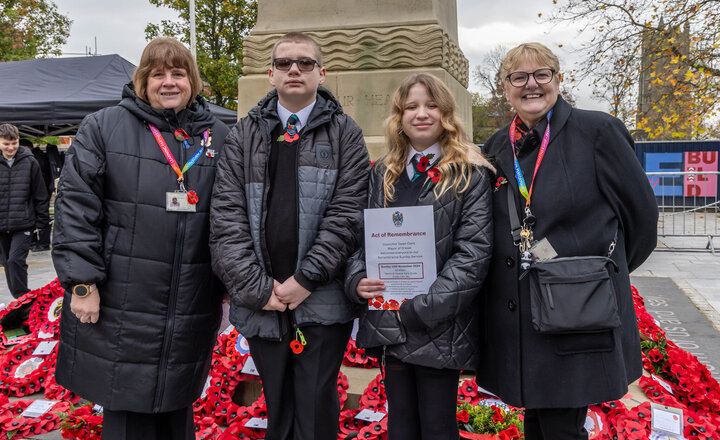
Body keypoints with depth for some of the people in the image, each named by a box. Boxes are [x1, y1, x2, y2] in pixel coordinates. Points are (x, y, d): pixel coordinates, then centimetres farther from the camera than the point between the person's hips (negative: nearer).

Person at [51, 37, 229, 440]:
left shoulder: (220, 138, 9)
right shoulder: (104, 127, 2)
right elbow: (76, 207, -3)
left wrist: (230, 287, 9)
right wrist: (82, 282, -9)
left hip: (191, 312, 2)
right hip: (119, 306, -2)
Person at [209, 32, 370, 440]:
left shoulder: (344, 133, 4)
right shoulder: (245, 135, 9)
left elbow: (347, 214, -5)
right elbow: (226, 216, 1)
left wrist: (306, 279, -11)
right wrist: (257, 287, -8)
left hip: (322, 303, -2)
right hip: (261, 304, 3)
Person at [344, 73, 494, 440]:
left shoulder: (469, 174, -4)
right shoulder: (382, 174, 12)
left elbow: (473, 252, -12)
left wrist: (420, 307, -17)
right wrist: (357, 280, -9)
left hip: (440, 327, -4)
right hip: (388, 324, 4)